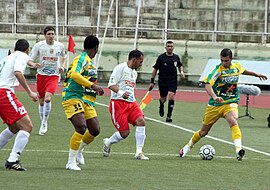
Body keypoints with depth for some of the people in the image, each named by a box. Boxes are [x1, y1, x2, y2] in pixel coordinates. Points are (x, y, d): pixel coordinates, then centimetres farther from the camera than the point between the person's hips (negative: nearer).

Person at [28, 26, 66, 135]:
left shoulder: (60, 46, 1)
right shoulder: (38, 46, -5)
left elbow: (63, 57, 20)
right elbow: (29, 60, -2)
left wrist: (63, 67, 1)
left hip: (54, 76, -1)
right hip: (41, 75, 1)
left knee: (48, 98, -21)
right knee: (41, 101, 7)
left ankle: (45, 122, -6)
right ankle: (42, 123, 26)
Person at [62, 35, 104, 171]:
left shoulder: (89, 61, 20)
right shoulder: (81, 59, -10)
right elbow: (75, 74, -27)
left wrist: (95, 89, 23)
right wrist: (93, 85, -29)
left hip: (86, 100, 9)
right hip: (74, 98, -9)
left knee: (95, 130, 5)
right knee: (81, 128, -22)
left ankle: (78, 150, 31)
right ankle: (71, 162, -16)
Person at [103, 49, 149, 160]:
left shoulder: (134, 72, 20)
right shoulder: (120, 68, -6)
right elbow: (111, 84, -13)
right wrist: (121, 93, -28)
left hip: (131, 102, 7)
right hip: (118, 102, -7)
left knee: (141, 121, -18)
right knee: (125, 133, -11)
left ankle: (139, 152, -14)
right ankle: (108, 142, 21)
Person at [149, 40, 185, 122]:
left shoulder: (176, 57, 4)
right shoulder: (161, 57, -4)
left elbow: (180, 65, 26)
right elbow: (155, 69, 2)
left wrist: (181, 72, 5)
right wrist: (152, 81, 0)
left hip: (173, 81, 1)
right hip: (162, 81, -1)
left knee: (171, 96, -17)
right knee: (163, 98, 7)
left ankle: (169, 115, -14)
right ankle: (161, 106, 45)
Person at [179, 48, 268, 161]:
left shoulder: (236, 66, 1)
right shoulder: (218, 69, -16)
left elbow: (243, 71, 28)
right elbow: (208, 85, -29)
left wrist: (256, 74, 39)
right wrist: (214, 96, -47)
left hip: (231, 103, 2)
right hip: (215, 105, -2)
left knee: (233, 122, -30)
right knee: (203, 132, 9)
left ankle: (239, 150, -44)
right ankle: (187, 147, 35)